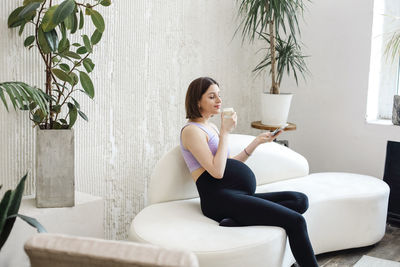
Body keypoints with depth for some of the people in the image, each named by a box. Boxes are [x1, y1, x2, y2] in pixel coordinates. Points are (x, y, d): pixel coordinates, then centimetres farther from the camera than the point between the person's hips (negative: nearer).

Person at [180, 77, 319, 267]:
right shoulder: (191, 130, -5)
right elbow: (217, 171, -16)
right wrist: (225, 132, -9)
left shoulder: (211, 126, 24)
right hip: (220, 199, -10)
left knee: (300, 200, -9)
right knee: (295, 221, -18)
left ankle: (237, 222, -23)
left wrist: (258, 141, 17)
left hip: (238, 197, 10)